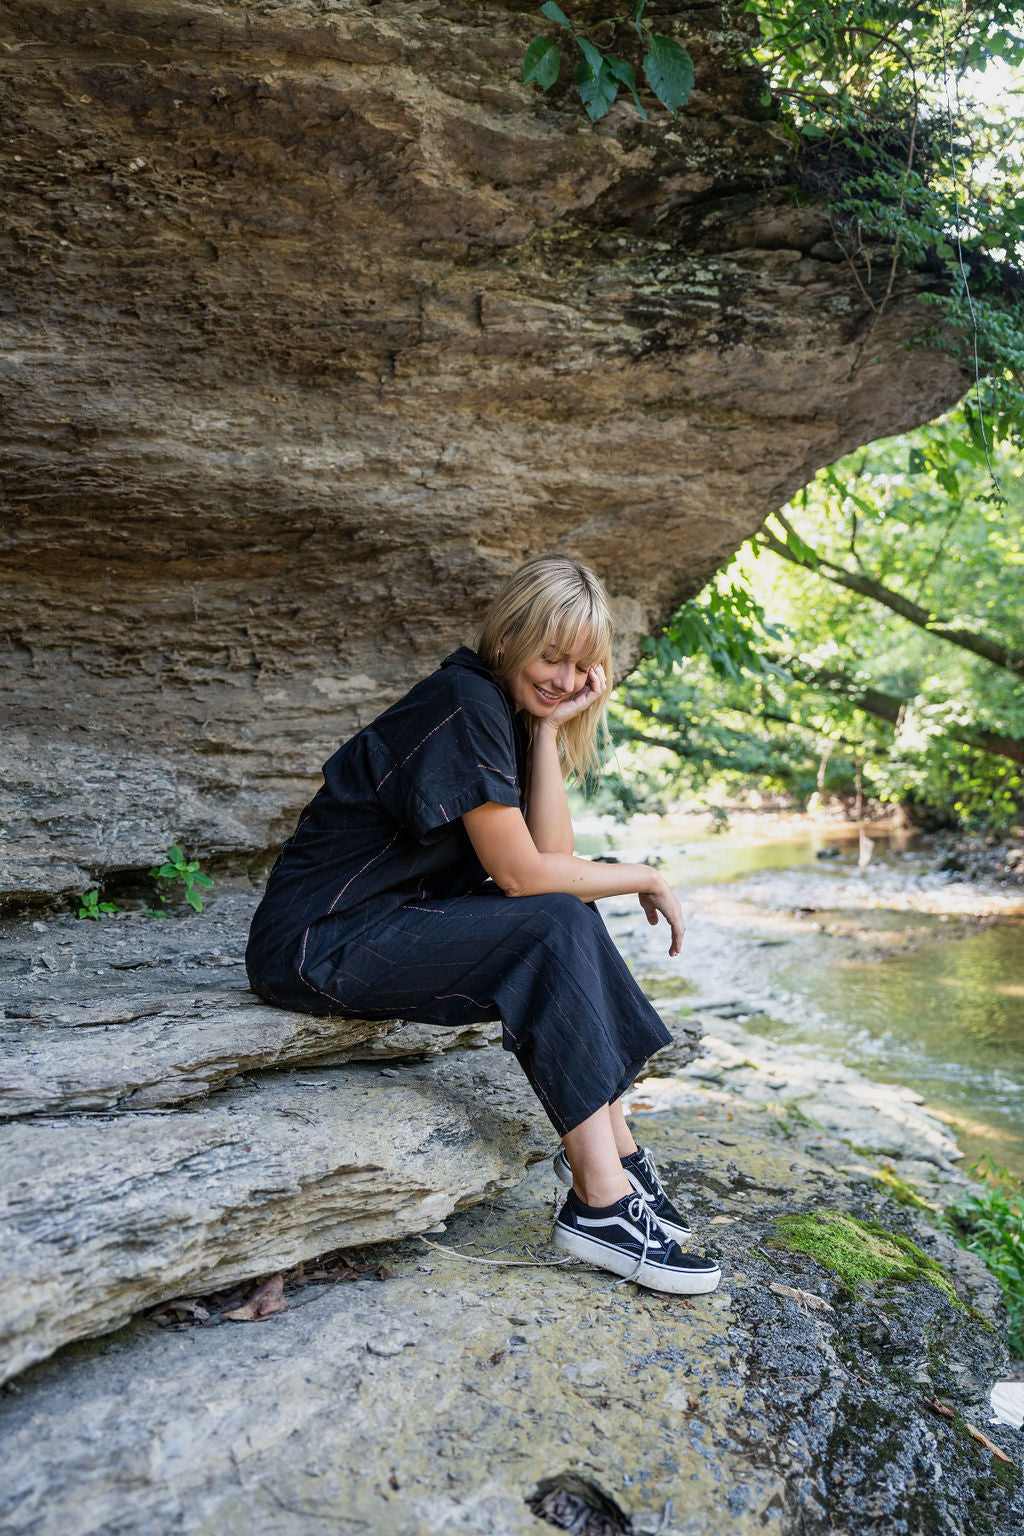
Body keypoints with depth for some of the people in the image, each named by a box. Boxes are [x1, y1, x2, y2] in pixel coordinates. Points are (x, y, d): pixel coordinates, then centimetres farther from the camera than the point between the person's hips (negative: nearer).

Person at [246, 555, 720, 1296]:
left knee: (568, 914, 2)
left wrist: (549, 729, -7)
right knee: (554, 925, -20)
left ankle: (613, 1144, 1)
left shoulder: (511, 712, 10)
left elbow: (554, 853, -1)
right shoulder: (464, 704, -18)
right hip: (318, 947, -9)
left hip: (388, 922, 9)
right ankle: (599, 1202, -16)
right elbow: (522, 875, -19)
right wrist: (646, 878, -6)